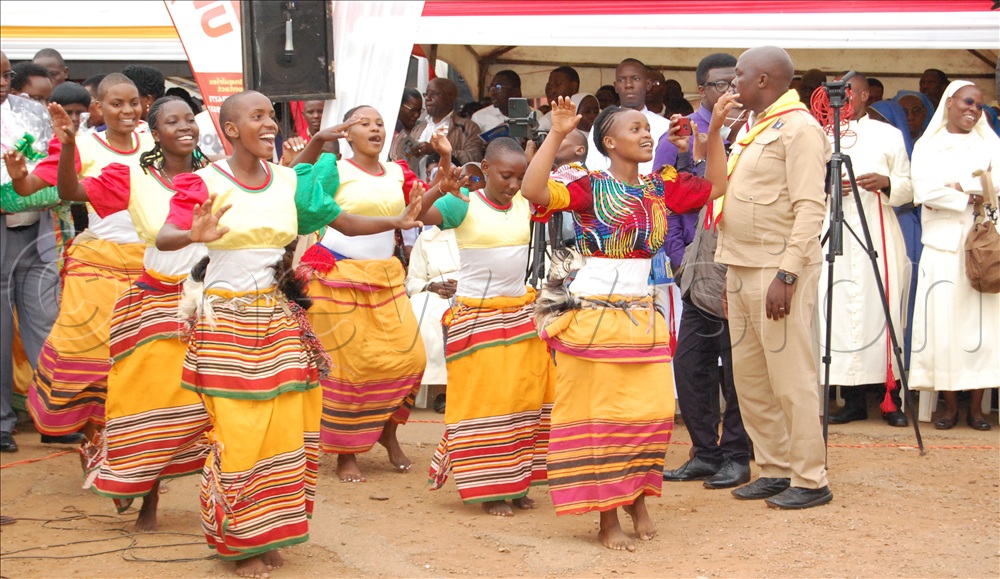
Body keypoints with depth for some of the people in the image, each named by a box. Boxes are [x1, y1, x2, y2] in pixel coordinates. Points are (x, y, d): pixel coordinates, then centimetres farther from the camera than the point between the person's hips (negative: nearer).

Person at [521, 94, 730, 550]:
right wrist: (556, 135, -28)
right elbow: (533, 191, -26)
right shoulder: (589, 186, -9)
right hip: (593, 312, -6)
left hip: (642, 315, 6)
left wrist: (715, 132, 8)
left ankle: (638, 500, 22)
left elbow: (716, 186, 16)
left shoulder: (661, 187, 9)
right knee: (600, 414, -1)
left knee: (650, 411, 3)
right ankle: (607, 517, 5)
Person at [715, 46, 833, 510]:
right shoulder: (753, 130, 18)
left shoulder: (798, 128, -10)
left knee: (789, 377, -6)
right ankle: (775, 470, 19)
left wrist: (786, 273, -22)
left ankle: (809, 480, -1)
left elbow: (810, 207, -17)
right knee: (749, 377, 11)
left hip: (779, 269, -9)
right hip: (741, 269, 9)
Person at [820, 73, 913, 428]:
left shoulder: (890, 135, 13)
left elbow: (909, 189, 9)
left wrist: (887, 183, -11)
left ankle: (891, 399, -1)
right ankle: (853, 400, 2)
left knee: (883, 313, -6)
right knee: (841, 314, -4)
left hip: (879, 237, -1)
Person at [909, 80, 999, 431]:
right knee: (942, 323, -4)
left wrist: (957, 188, -8)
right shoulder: (926, 146, 10)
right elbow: (923, 191, -7)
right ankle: (949, 405, 3)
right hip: (941, 247, 0)